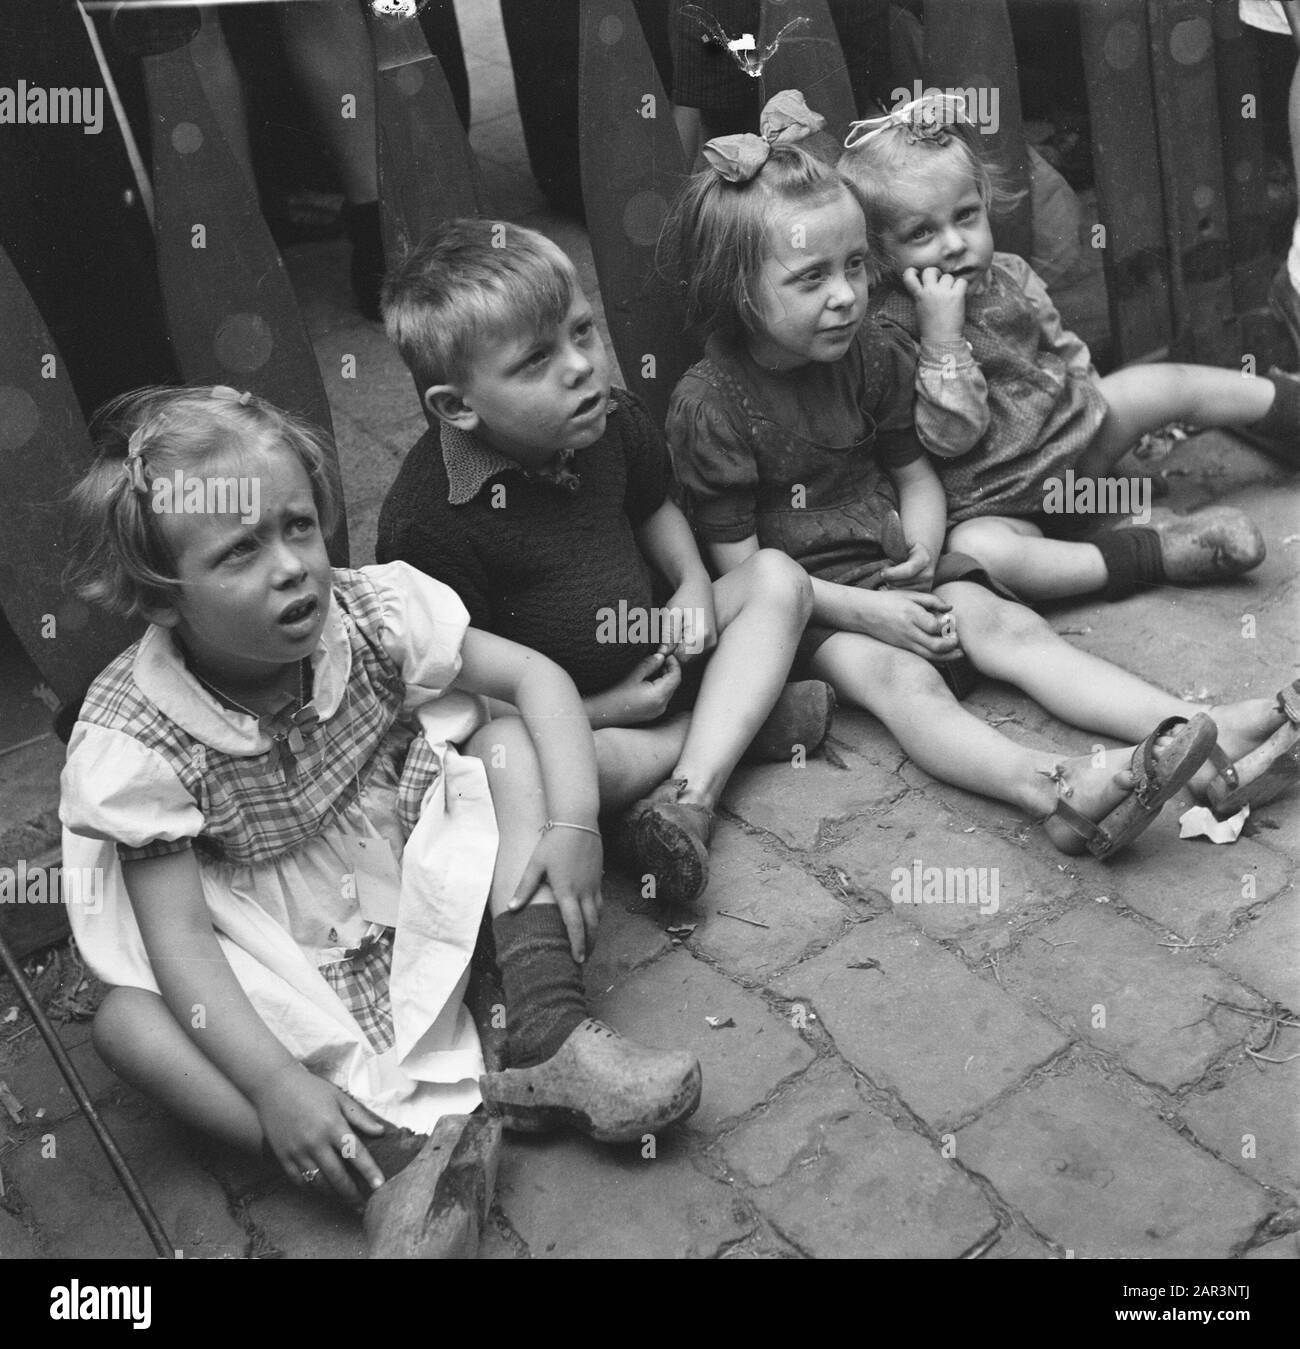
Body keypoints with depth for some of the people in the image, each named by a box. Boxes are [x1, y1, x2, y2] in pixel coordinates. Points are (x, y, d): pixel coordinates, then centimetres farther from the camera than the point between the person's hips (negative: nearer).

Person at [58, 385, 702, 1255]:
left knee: (509, 745, -15)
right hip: (288, 973, -2)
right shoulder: (133, 739, -23)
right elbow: (179, 934, -24)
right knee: (126, 1024, -26)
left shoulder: (371, 615, -16)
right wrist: (276, 1085, -34)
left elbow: (537, 677, -12)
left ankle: (548, 1037, -23)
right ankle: (398, 1160, -33)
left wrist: (575, 823, -27)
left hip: (426, 896, 3)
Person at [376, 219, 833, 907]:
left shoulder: (613, 420, -5)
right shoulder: (429, 523, -26)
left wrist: (693, 584, -3)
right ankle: (740, 720, -11)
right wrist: (605, 712, -20)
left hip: (650, 664, 7)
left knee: (776, 576, -1)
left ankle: (688, 794, -19)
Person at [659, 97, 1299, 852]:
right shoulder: (709, 404, -14)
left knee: (1011, 627, -15)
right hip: (800, 598, -5)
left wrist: (922, 552, -11)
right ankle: (1053, 790, -55)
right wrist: (865, 611, -20)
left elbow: (916, 475, 11)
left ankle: (1204, 739, -28)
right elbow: (740, 562, -14)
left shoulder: (875, 354, 3)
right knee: (901, 678, -30)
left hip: (895, 565, 6)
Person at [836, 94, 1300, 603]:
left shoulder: (1008, 275, 0)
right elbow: (951, 437, -27)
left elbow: (1065, 355, 16)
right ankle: (1146, 554, -31)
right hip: (992, 508, -7)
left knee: (1166, 384, 3)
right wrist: (942, 339, -35)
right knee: (975, 550, -39)